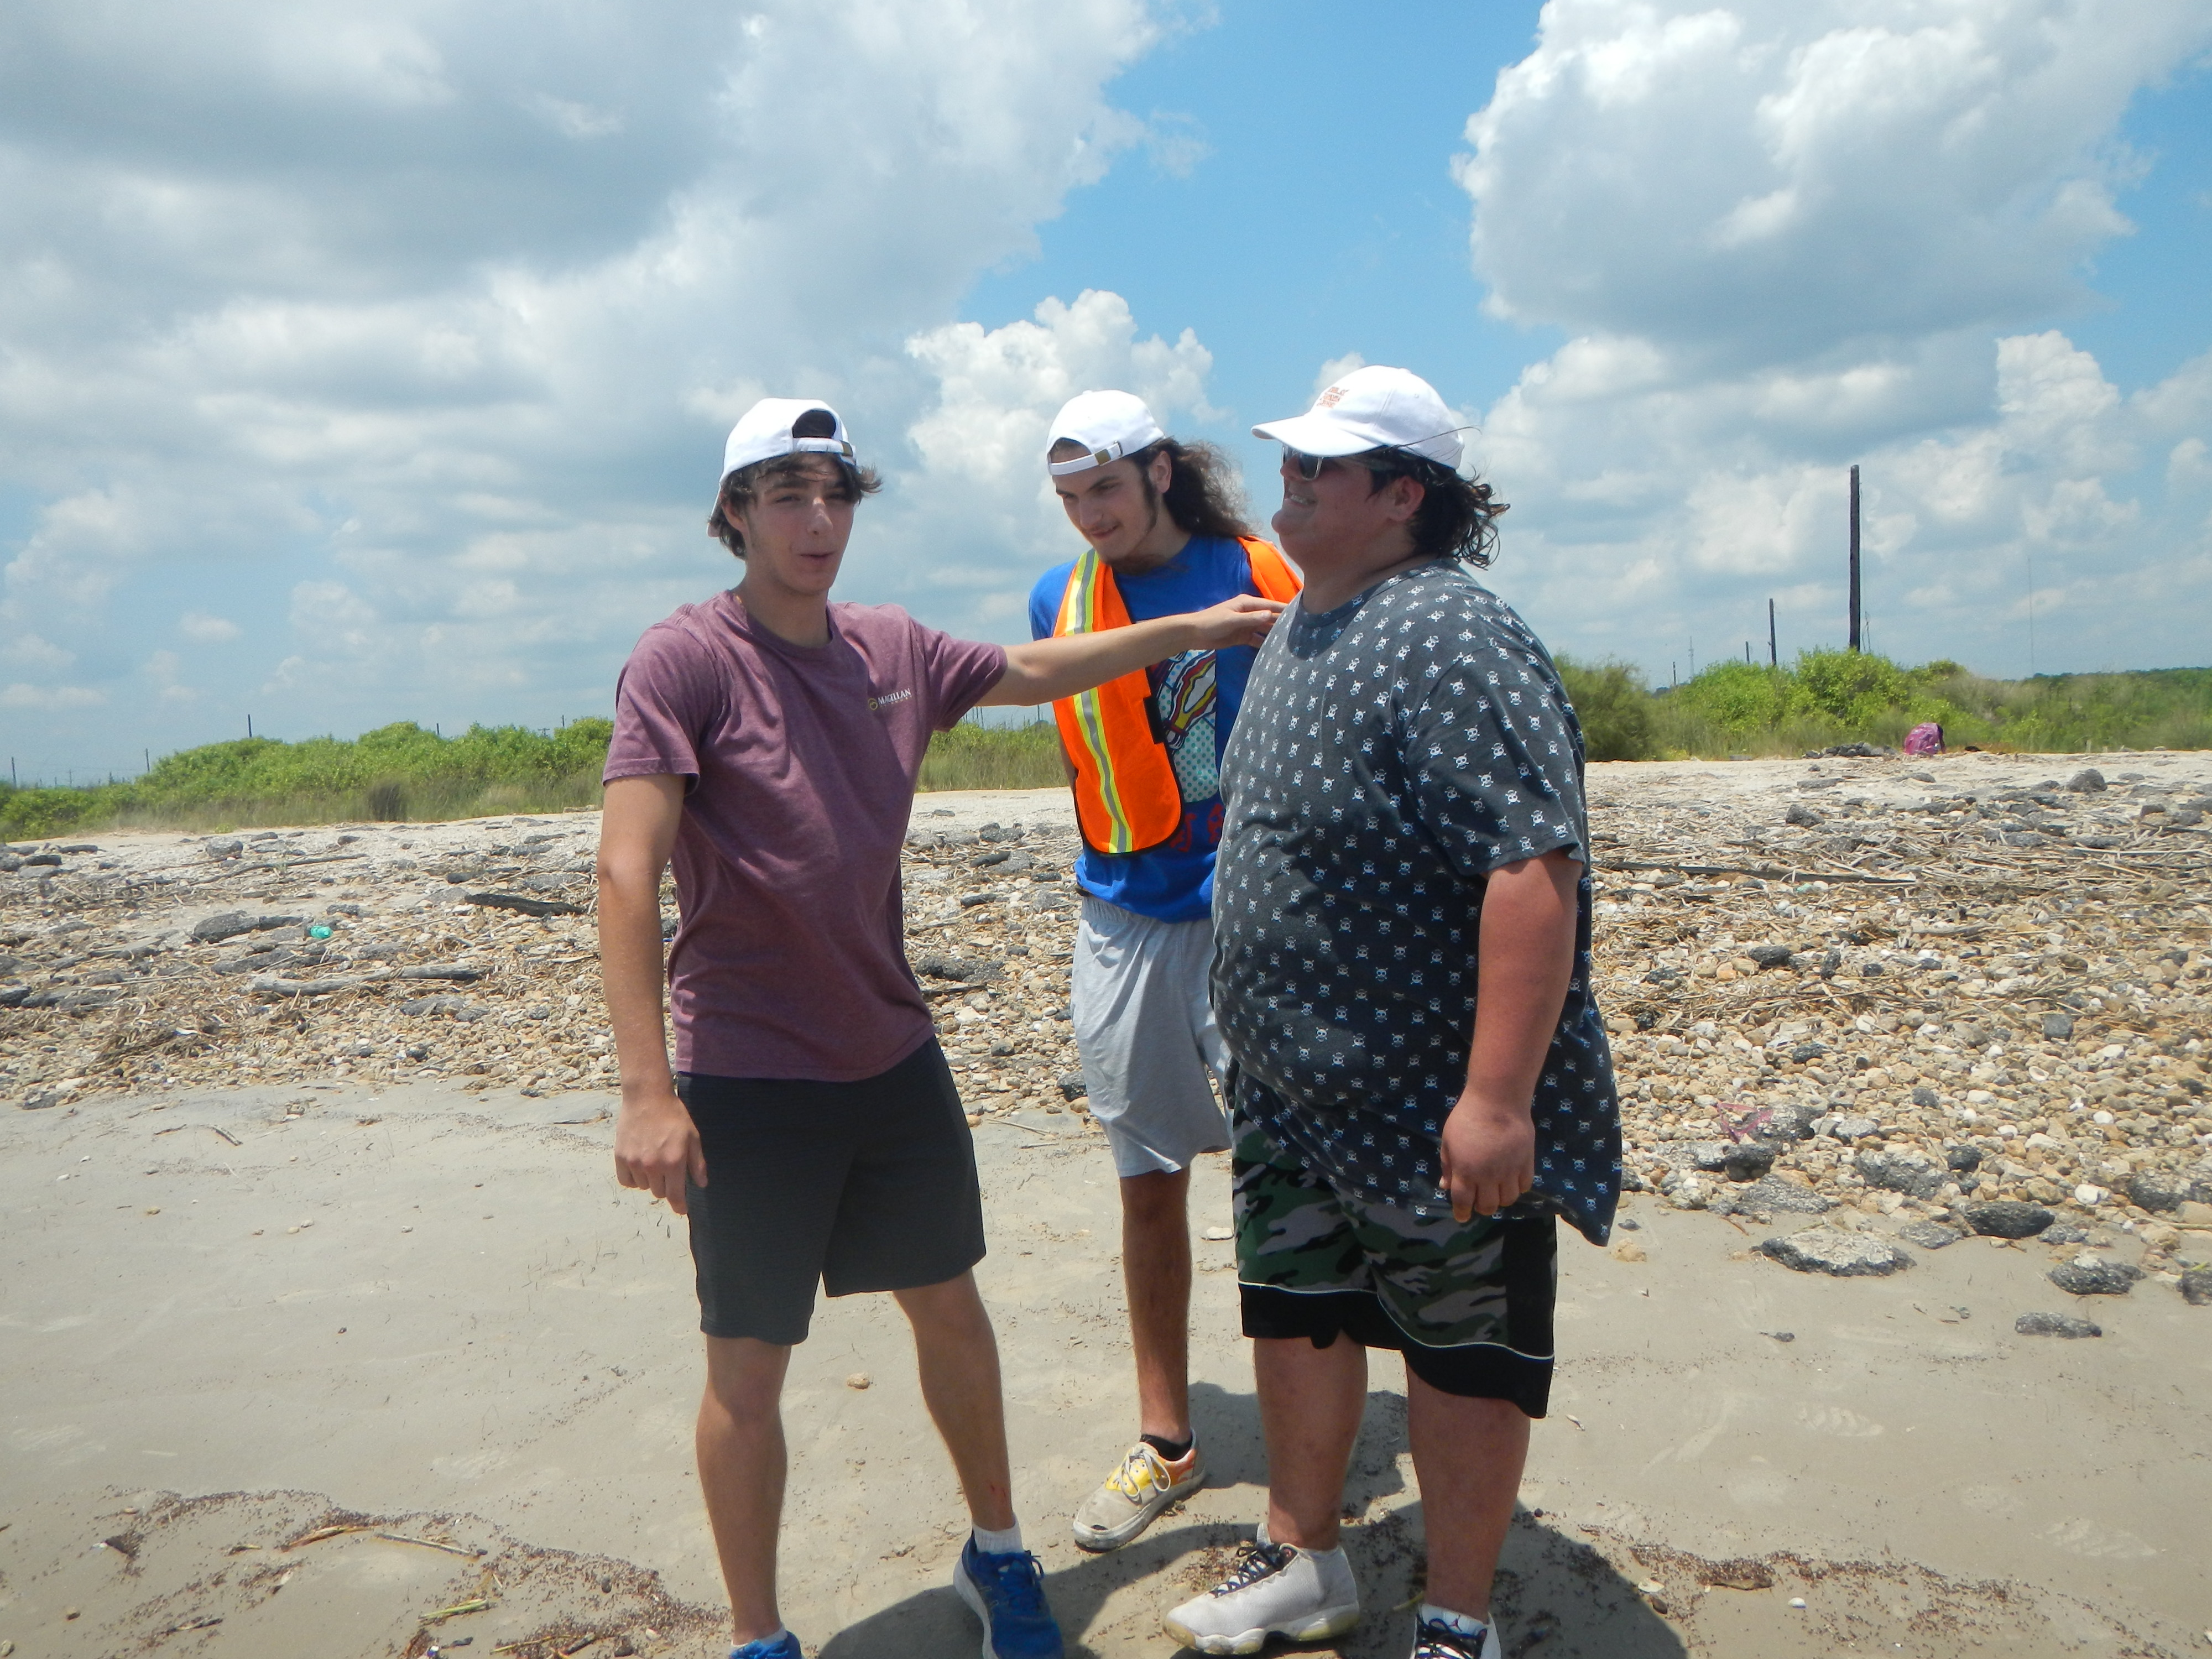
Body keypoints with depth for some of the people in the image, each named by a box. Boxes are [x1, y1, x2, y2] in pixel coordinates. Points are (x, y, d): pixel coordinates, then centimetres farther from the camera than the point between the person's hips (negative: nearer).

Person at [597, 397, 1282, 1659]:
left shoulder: (895, 651, 4)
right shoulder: (684, 660, -13)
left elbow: (1036, 670, 22)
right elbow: (628, 875, -20)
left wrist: (1194, 627, 24)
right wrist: (648, 1092, -26)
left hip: (896, 1057, 6)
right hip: (749, 1081, -5)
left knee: (951, 1308, 17)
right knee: (750, 1367, 6)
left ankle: (998, 1553, 40)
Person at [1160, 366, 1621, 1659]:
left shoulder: (1453, 643, -21)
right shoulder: (1297, 630, 9)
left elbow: (1535, 867, -29)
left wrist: (1497, 1096, -32)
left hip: (1435, 1110, -9)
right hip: (1291, 1092, 9)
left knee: (1460, 1357, 10)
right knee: (1296, 1318, 21)